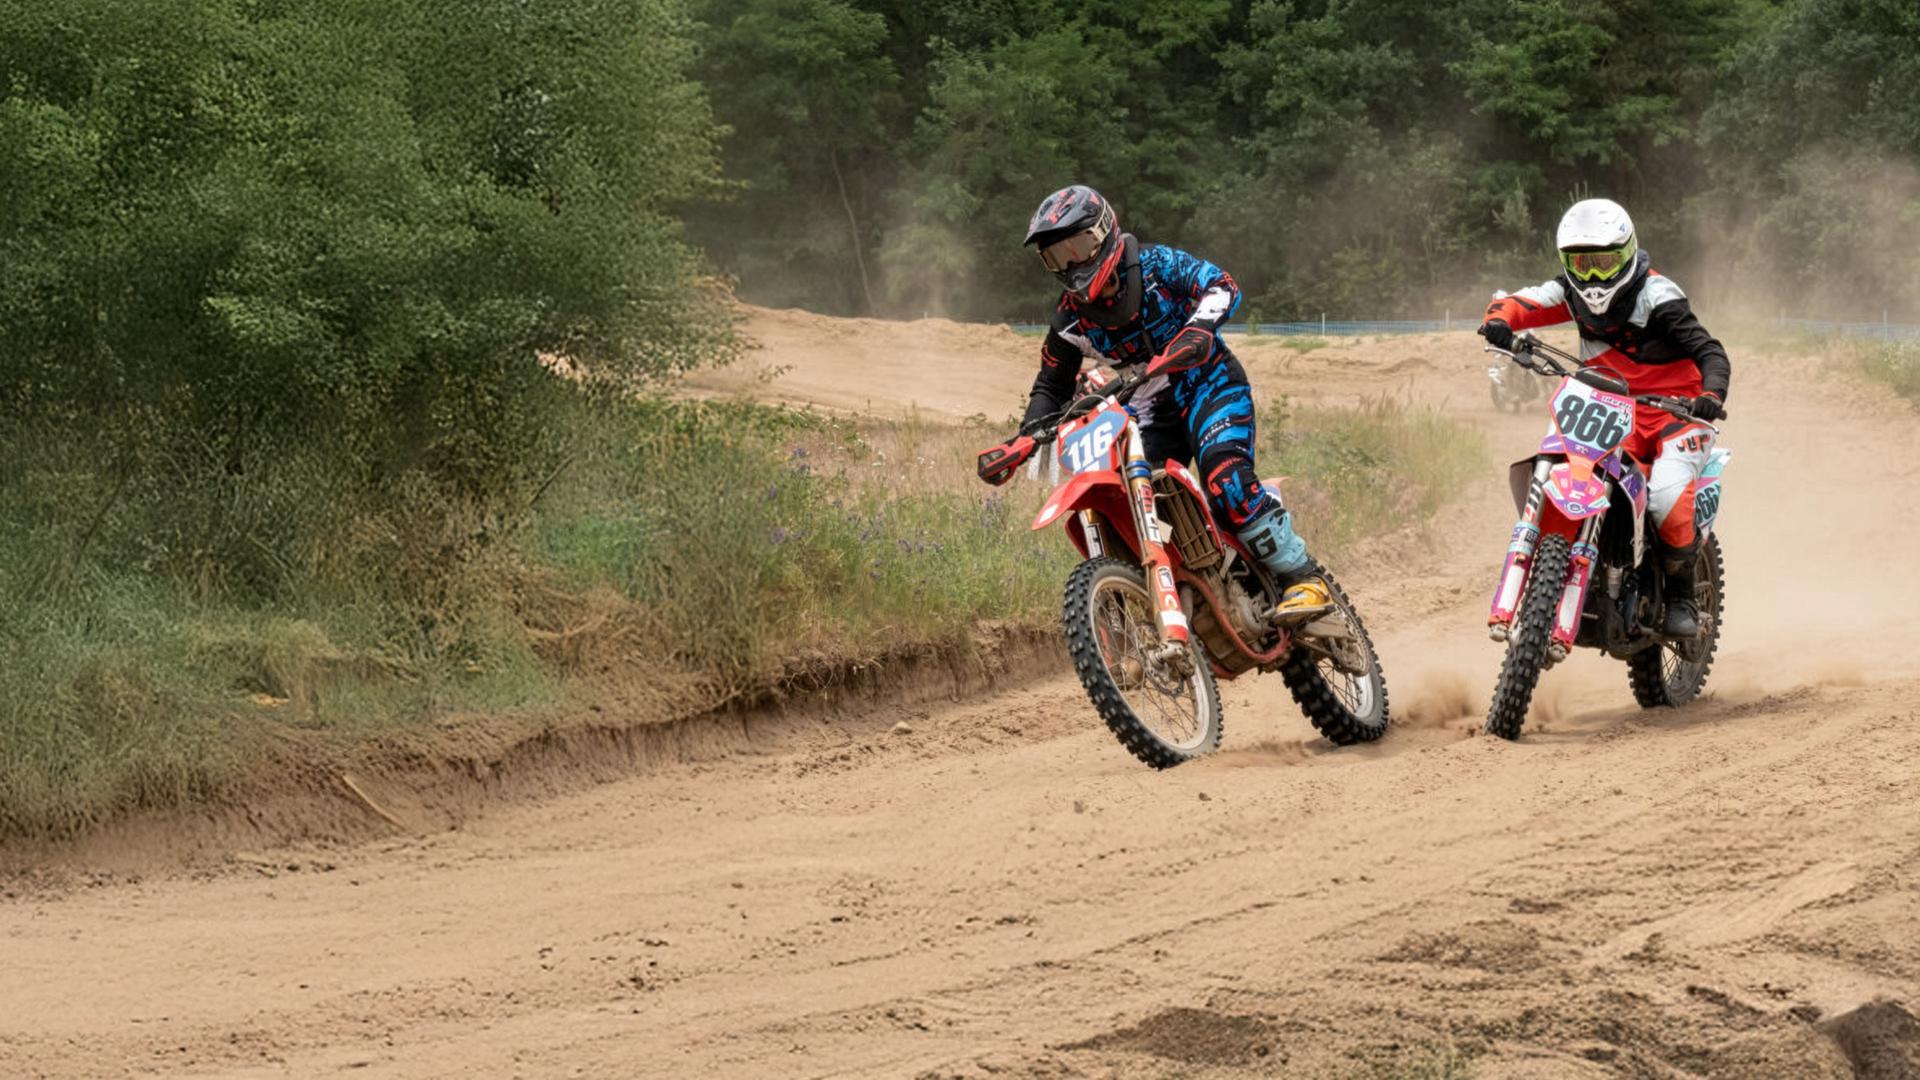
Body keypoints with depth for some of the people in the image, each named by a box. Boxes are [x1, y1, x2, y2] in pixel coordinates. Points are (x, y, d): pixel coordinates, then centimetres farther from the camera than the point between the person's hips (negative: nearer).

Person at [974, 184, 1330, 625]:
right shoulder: (1070, 318, 4)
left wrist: (1197, 329, -39)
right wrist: (1023, 441, -3)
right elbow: (1051, 387, 14)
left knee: (1225, 475, -31)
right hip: (1150, 414, 6)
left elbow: (1220, 285, -19)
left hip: (1209, 384, -6)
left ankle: (1301, 577, -26)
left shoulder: (1152, 265, -9)